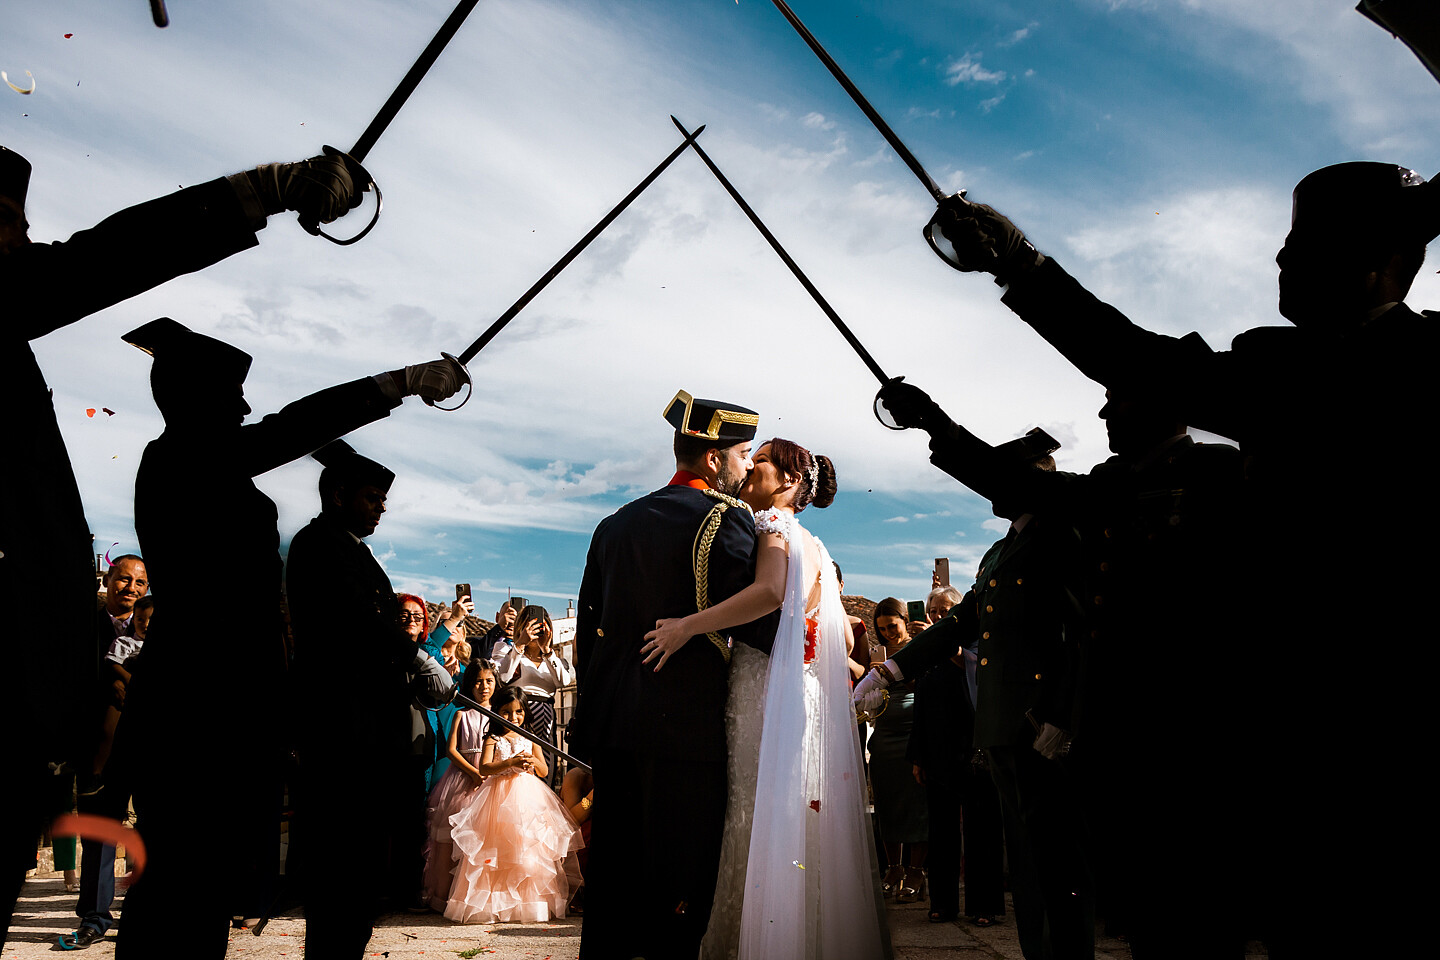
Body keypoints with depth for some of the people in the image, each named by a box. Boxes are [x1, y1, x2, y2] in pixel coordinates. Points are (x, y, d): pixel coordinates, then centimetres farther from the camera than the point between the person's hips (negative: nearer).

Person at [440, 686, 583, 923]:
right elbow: (484, 768, -10)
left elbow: (544, 772, 11)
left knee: (528, 850, -3)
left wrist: (533, 761, -10)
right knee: (498, 848, -5)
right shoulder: (493, 739, 4)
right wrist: (511, 762, -21)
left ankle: (529, 903, 4)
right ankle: (494, 901, 3)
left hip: (528, 797, 2)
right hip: (500, 796, -2)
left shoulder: (530, 740, 12)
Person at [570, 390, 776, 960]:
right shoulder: (724, 519, -7)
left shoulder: (616, 524, 15)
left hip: (611, 722, 7)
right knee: (679, 881, 1)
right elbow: (751, 618, -16)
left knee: (614, 871, 14)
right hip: (686, 722, -7)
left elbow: (588, 628, 17)